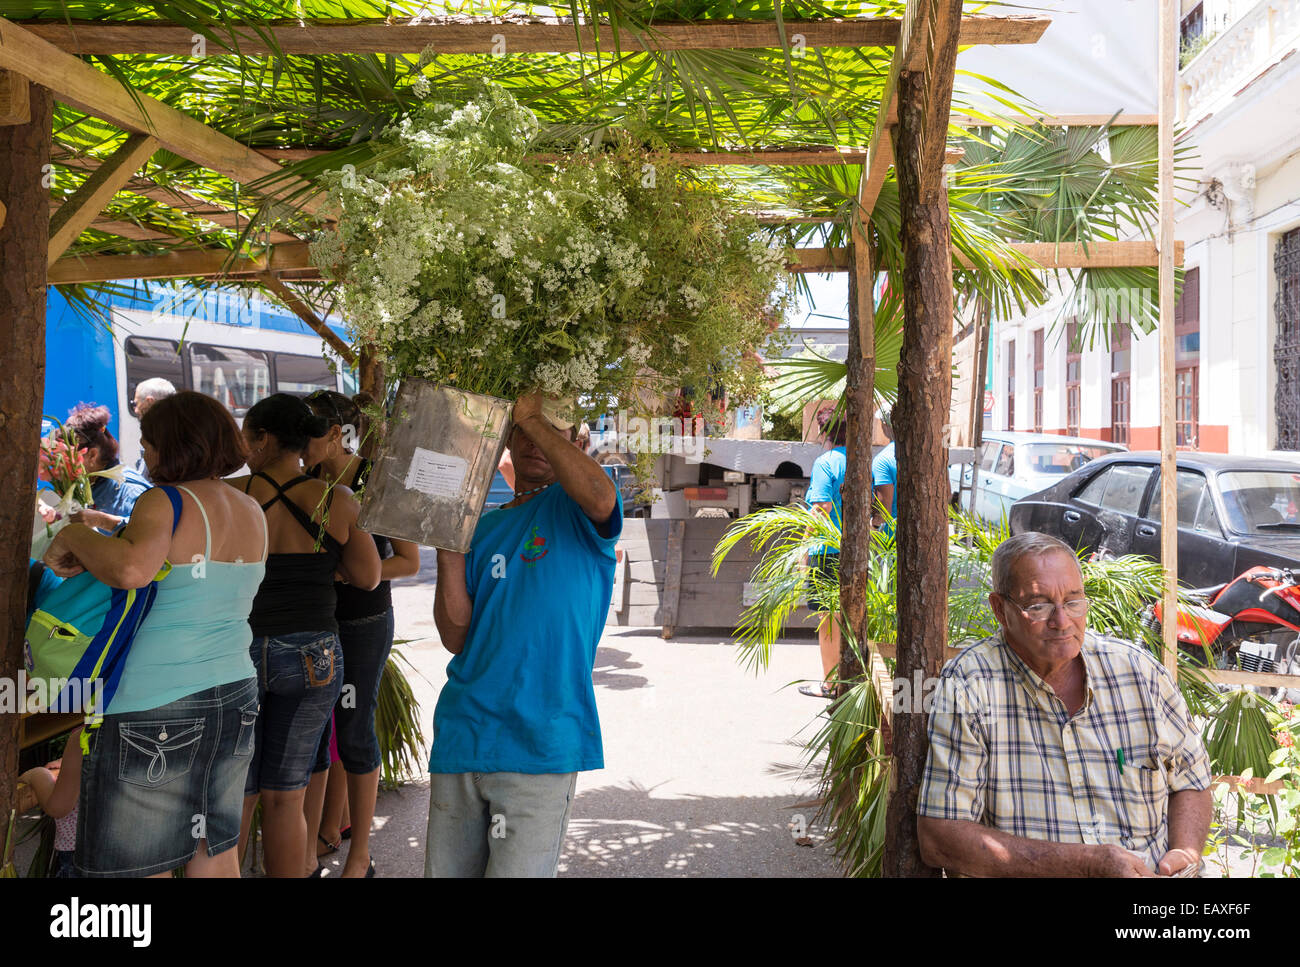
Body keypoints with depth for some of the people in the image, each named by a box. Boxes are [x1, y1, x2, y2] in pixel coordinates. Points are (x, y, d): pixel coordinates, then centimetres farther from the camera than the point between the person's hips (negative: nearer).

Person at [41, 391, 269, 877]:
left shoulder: (166, 503, -15)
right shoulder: (252, 512, 8)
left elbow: (131, 568, -34)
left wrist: (74, 537, -15)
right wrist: (91, 560, 12)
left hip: (157, 709, -7)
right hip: (235, 691, 7)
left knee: (137, 865, 6)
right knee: (215, 855, 17)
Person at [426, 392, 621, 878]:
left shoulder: (574, 509, 1)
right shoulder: (484, 527, 14)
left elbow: (601, 498, -27)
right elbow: (456, 639, 6)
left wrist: (534, 417, -17)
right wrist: (448, 546, -5)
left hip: (541, 742, -5)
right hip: (462, 731, 5)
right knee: (445, 872, 15)